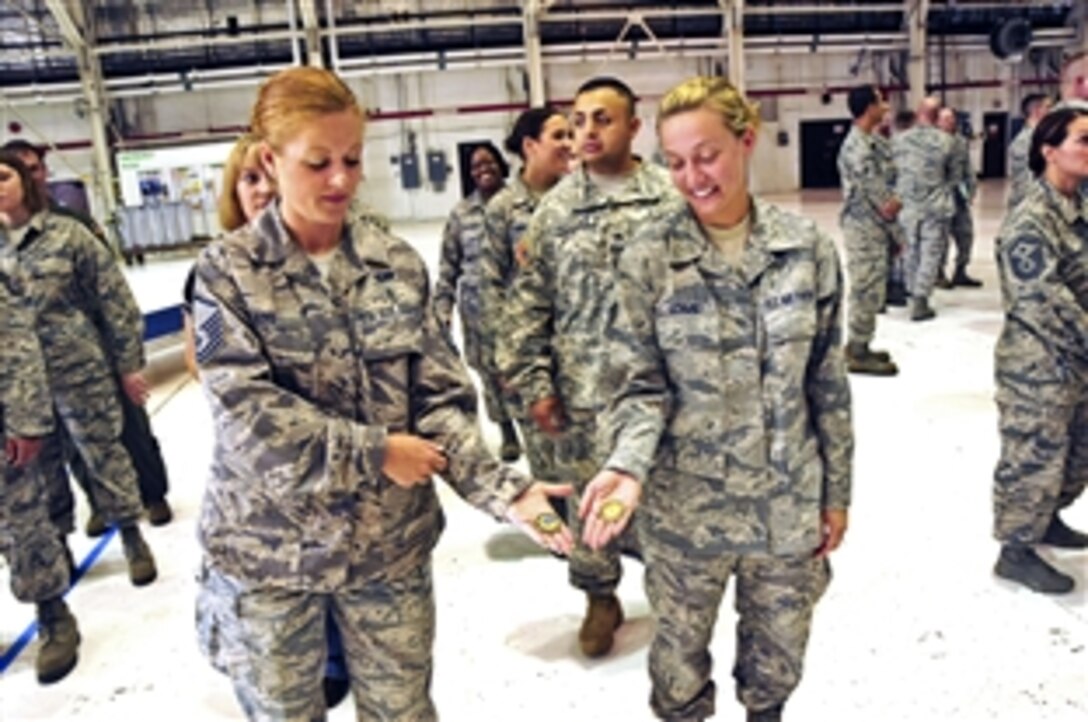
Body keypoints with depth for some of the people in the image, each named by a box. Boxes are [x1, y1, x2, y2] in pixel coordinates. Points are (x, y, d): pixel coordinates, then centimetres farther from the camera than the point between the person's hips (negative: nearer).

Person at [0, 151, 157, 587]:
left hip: (80, 372, -3)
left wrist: (129, 363, -4)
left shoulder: (65, 233, -6)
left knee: (104, 454, 9)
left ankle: (132, 537, 27)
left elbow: (113, 298, -4)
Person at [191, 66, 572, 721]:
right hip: (268, 549, -1)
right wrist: (375, 452, -19)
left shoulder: (399, 265, -3)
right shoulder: (229, 270, -9)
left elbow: (443, 399, -4)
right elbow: (245, 412, -18)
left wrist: (502, 489, -18)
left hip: (391, 542, 2)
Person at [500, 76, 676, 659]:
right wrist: (533, 383, 0)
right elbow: (529, 304, 4)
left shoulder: (670, 197, -3)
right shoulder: (555, 209, 2)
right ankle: (600, 597, 35)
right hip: (582, 393, 2)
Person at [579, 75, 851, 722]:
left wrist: (837, 492, 5)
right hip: (685, 505, -1)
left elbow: (829, 383, 1)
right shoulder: (648, 258, -10)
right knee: (681, 653, 18)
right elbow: (639, 385, -8)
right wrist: (628, 464, -26)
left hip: (788, 502, 2)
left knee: (780, 650, 22)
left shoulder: (807, 248, -5)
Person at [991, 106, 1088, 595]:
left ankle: (1047, 518, 42)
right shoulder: (1031, 220, -20)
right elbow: (1044, 300, -24)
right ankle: (1017, 549, 18)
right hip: (1038, 365, -9)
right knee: (1034, 457, 2)